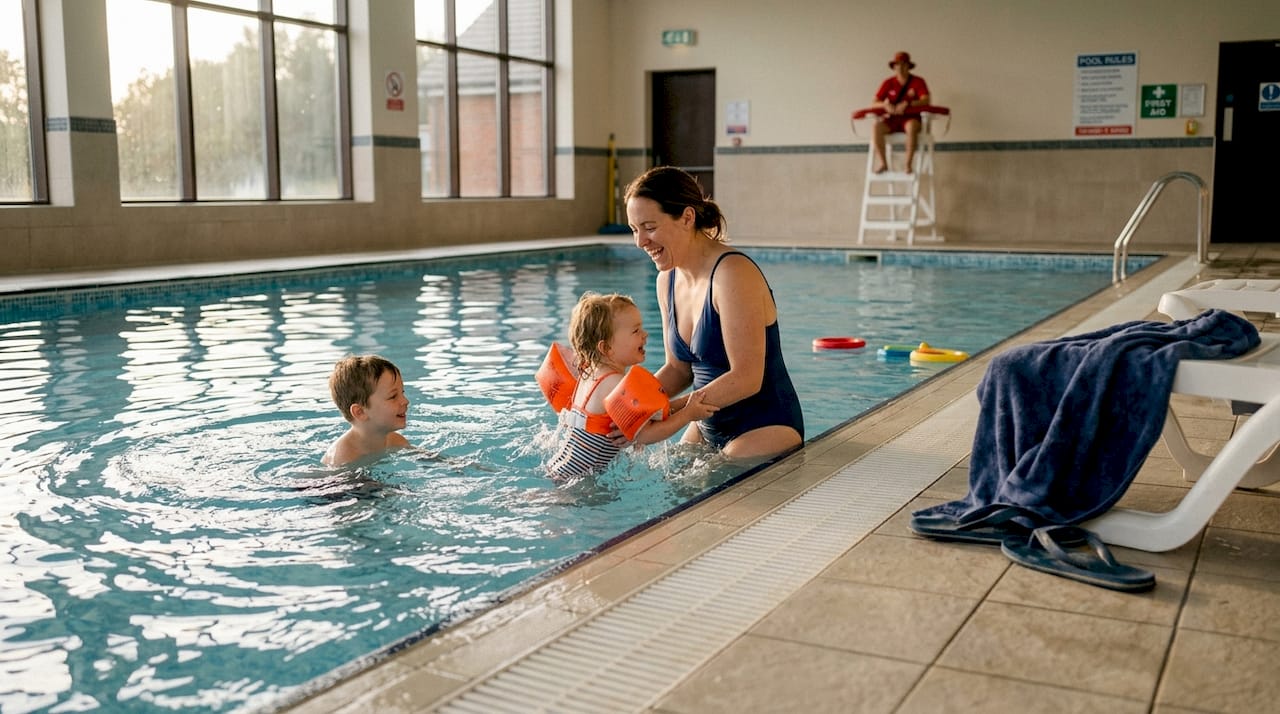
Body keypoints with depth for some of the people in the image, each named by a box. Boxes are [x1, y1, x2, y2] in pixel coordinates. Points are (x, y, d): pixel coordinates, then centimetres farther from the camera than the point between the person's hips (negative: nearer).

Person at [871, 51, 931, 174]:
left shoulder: (918, 82, -1)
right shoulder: (888, 83, 5)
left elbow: (926, 101, -14)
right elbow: (875, 103, -1)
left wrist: (907, 104, -29)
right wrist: (885, 104, -25)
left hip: (910, 117, -2)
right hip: (891, 118, 2)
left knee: (912, 127, -40)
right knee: (877, 125, -32)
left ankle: (909, 164, -31)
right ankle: (882, 162, -29)